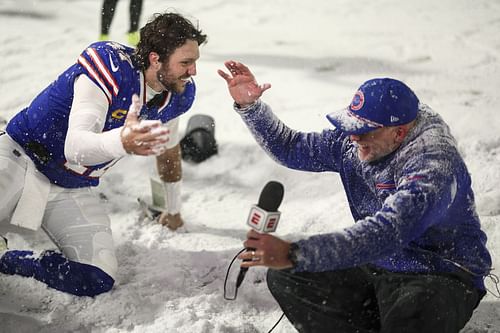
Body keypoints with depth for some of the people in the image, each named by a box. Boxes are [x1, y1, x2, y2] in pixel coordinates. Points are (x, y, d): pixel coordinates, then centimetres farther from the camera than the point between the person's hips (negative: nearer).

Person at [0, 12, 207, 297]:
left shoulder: (179, 94, -3)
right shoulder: (109, 66, -25)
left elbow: (168, 151, 18)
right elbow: (74, 147, -35)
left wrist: (174, 210, 28)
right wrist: (120, 142, -56)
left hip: (75, 190, 6)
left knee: (98, 280, -15)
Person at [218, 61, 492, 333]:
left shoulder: (431, 163, -29)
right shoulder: (354, 142, -3)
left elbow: (386, 233, -41)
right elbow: (290, 148, 12)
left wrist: (294, 254, -47)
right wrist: (249, 105, -4)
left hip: (441, 276, -8)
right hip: (376, 265, 8)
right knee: (283, 277, -4)